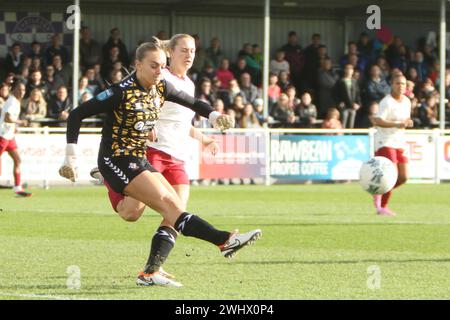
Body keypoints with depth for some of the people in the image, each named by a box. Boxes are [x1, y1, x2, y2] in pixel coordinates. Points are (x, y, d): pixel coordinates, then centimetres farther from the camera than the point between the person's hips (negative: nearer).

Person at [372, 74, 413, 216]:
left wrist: (408, 122, 0)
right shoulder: (387, 102, -14)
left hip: (399, 142, 8)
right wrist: (396, 124, -35)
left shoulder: (406, 101, 10)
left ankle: (380, 193, 25)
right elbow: (377, 121, -24)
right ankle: (383, 207, -2)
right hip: (385, 142, -8)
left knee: (403, 177, 3)